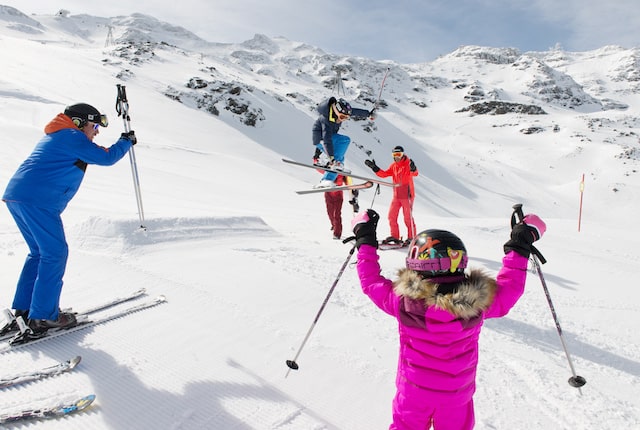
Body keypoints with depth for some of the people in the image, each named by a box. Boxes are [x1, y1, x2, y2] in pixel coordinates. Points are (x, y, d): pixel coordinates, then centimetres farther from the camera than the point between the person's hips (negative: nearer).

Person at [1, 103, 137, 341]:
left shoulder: (55, 137, 28)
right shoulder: (72, 137, -3)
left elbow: (90, 154, 37)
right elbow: (106, 158, -7)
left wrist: (121, 144, 31)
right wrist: (126, 142, 9)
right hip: (38, 201, -10)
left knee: (39, 252, 17)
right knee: (55, 254, -5)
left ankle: (23, 310, 20)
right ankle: (43, 317, -1)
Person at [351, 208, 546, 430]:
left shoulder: (403, 301, -27)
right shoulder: (479, 303, -23)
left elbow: (370, 281, -10)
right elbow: (510, 288, -4)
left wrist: (365, 240, -1)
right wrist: (520, 247, 6)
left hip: (413, 392, -1)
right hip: (456, 395, 2)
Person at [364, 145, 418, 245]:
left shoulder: (408, 164, -9)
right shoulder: (393, 166, 12)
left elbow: (415, 173, -26)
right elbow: (384, 174, 14)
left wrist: (413, 168, -50)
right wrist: (374, 167, 5)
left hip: (407, 195, -7)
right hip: (396, 195, 7)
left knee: (408, 217, -4)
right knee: (391, 216, 6)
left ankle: (411, 238, 6)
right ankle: (395, 236, 17)